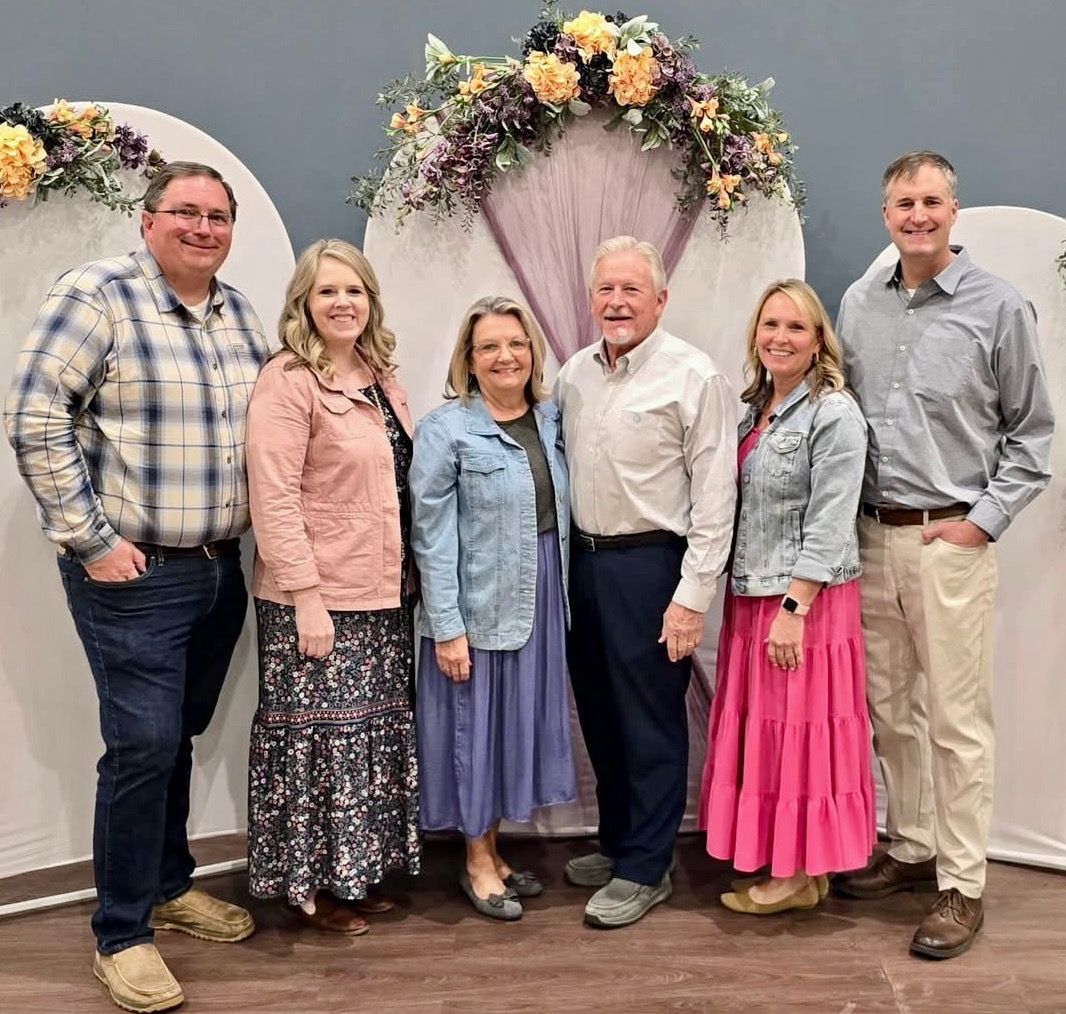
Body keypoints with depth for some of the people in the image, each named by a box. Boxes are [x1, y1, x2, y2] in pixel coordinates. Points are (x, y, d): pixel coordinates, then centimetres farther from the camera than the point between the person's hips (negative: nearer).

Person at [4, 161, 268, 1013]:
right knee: (143, 743, -3)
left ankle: (170, 883, 36)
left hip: (220, 567, 6)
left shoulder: (241, 313, 10)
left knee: (182, 735, 17)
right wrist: (89, 539, -15)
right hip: (132, 573, -6)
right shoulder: (97, 295, -10)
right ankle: (122, 935, 15)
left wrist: (257, 521, 12)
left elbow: (263, 424, 21)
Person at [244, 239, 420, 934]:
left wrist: (409, 573, 13)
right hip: (317, 599, -8)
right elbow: (274, 500, -18)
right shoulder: (287, 383, -12)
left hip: (384, 593, 8)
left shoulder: (382, 378, 11)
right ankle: (310, 886, 21)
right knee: (320, 734, 3)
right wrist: (307, 597, -20)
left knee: (376, 731, 15)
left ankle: (355, 872, 31)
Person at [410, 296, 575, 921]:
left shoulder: (553, 419, 6)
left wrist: (561, 597, 5)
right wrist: (446, 627, -15)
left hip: (540, 602, 6)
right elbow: (433, 537, -12)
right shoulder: (445, 430, -10)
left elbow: (563, 513, 11)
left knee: (521, 724, 14)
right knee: (477, 726, 6)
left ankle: (494, 851, 32)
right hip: (477, 607, -6)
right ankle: (478, 865, 24)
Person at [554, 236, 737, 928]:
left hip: (650, 565, -6)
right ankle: (617, 842, 34)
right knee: (599, 714, 16)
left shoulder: (694, 376, -10)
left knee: (651, 722, 4)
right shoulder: (574, 374, 9)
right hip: (584, 559, 7)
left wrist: (692, 597, -15)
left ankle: (644, 869, 19)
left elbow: (715, 495, -12)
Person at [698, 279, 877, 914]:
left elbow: (828, 525, -18)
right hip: (750, 595, 8)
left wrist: (793, 608, -21)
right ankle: (774, 857, 30)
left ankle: (804, 874, 18)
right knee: (760, 729, 15)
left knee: (800, 729, 3)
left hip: (807, 599, -8)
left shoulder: (834, 415, -12)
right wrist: (753, 599, 10)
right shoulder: (753, 408, 11)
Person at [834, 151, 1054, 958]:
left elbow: (1032, 431, 0)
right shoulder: (859, 304, 8)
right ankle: (911, 849, 31)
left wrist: (984, 521, -8)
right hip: (872, 536, 4)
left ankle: (963, 886, 14)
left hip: (950, 541, -4)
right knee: (890, 709, 14)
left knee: (956, 719, 2)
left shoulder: (1000, 307, -3)